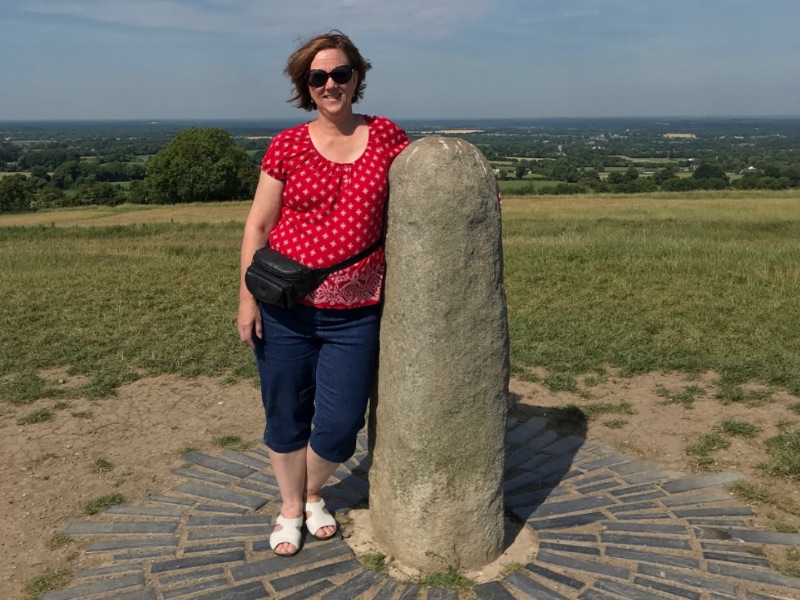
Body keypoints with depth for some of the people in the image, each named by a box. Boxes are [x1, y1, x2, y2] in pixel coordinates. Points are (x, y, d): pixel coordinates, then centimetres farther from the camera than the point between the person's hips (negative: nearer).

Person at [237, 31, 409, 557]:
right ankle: (290, 507, 38)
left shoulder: (385, 136, 3)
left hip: (355, 315, 1)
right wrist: (247, 298, -3)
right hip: (285, 310, -1)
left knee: (340, 426, 4)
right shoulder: (287, 145, -2)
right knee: (286, 416, 12)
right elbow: (258, 225, 1)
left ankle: (314, 494, 37)